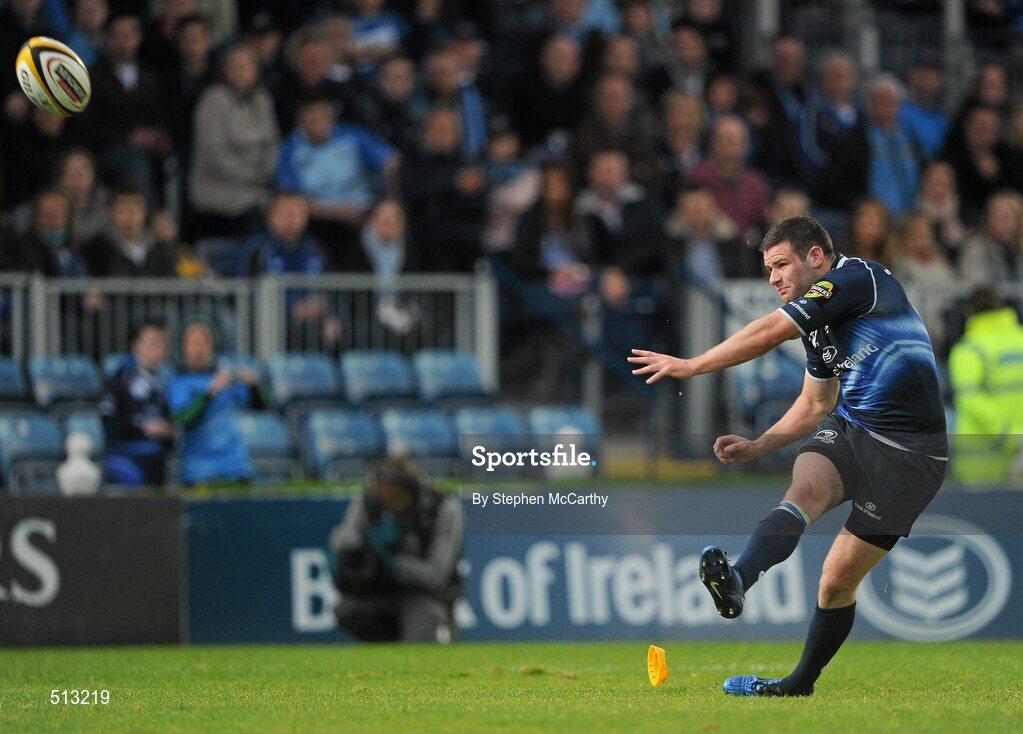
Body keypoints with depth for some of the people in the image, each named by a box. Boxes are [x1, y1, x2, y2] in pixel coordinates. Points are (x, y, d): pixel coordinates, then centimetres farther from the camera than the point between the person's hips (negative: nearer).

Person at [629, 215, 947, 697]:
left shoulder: (856, 277, -10)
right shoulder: (821, 322, 19)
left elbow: (768, 333, -15)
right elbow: (815, 405, 32)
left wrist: (691, 366, -8)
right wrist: (757, 446, 19)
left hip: (907, 454, -7)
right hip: (849, 431, 7)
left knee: (839, 581, -5)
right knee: (806, 485, -26)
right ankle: (736, 581, -48)